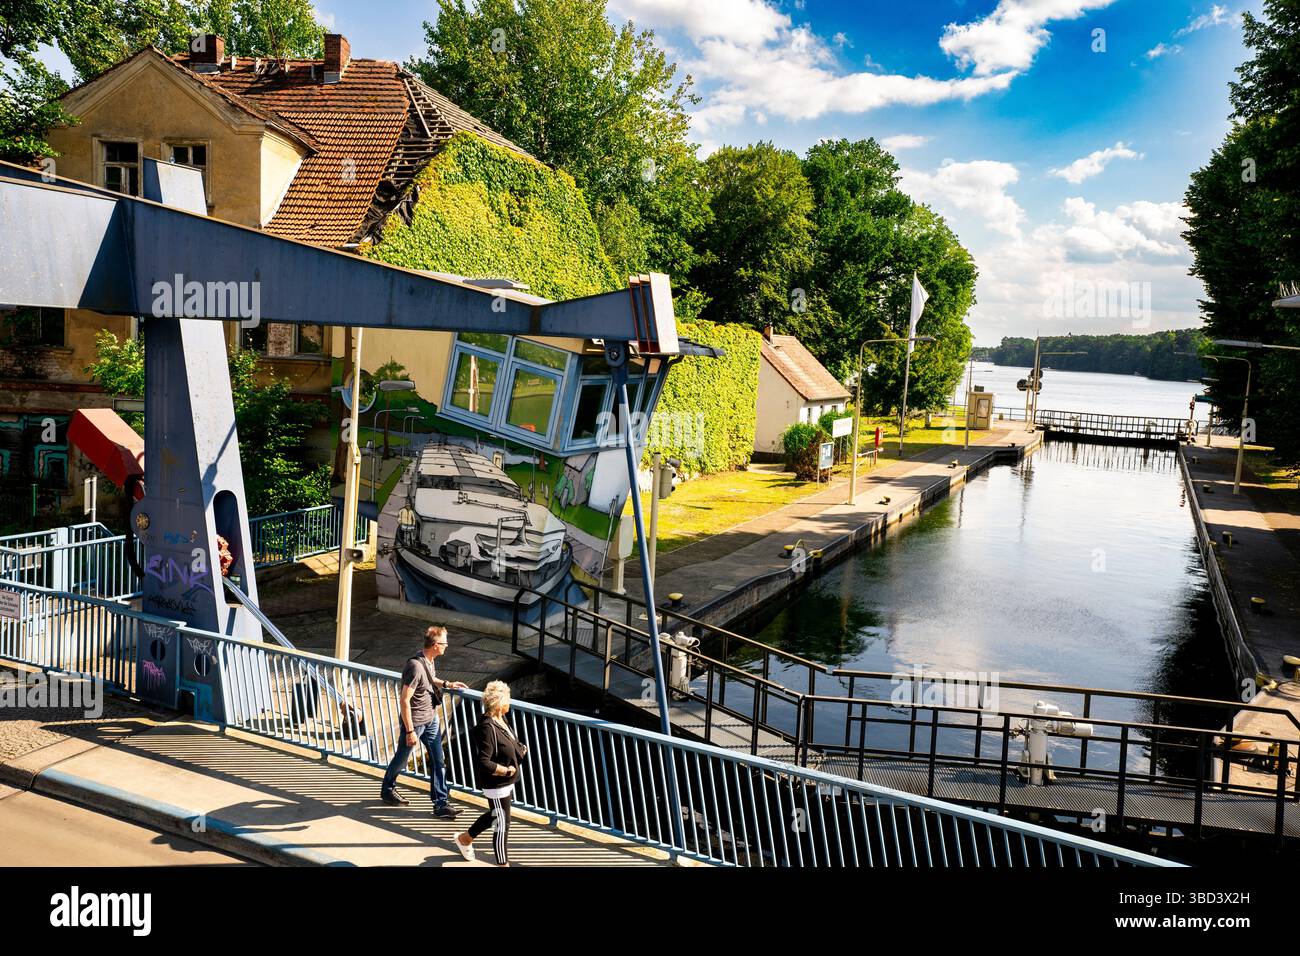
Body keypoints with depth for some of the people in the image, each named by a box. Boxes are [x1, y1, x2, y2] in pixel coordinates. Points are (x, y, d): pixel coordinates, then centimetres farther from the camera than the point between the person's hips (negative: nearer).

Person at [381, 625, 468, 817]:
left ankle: (441, 804, 11)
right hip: (414, 722, -7)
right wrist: (410, 731, -23)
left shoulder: (429, 661, -2)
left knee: (438, 761, 6)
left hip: (431, 720, 7)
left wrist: (446, 684, 8)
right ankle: (387, 789, 41)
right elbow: (405, 700, -26)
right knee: (402, 758, 16)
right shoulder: (416, 667, -29)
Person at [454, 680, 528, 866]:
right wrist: (507, 771, -23)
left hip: (506, 782, 10)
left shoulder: (500, 720, 0)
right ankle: (503, 864, 20)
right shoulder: (487, 728, -29)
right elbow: (483, 763, -31)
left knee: (495, 815, 28)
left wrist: (520, 750, -1)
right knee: (502, 825, 4)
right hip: (496, 785, -10)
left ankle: (465, 838, 49)